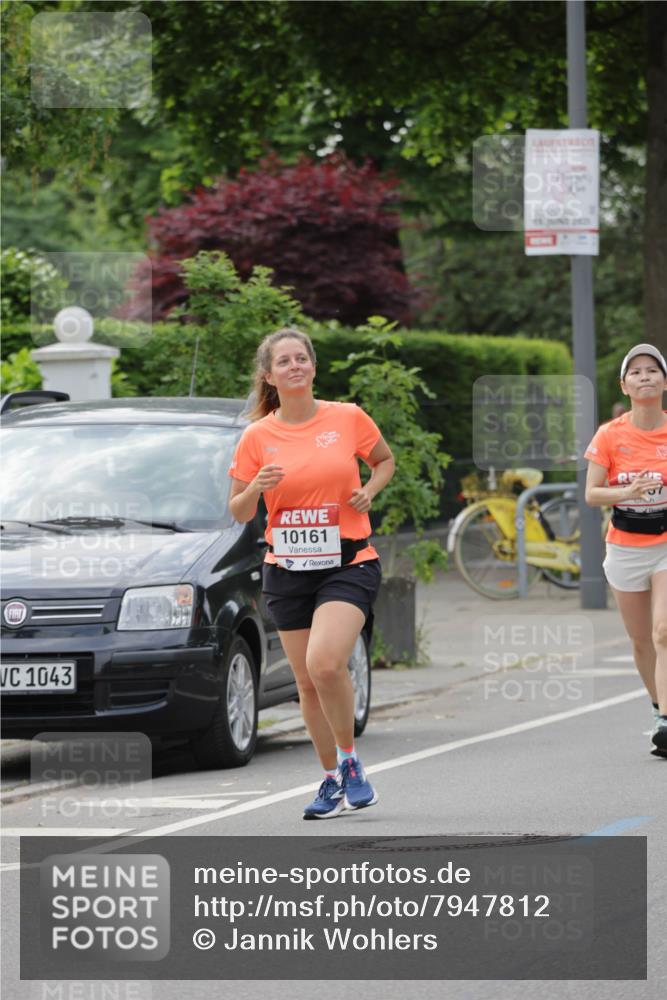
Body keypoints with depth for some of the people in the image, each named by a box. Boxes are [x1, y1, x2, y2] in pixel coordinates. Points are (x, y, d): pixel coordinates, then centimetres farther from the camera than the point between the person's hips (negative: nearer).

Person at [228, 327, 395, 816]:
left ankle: (349, 757, -3)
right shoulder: (257, 436, 1)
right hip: (286, 569, 3)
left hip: (348, 563, -3)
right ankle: (333, 779, 23)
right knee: (308, 682, 7)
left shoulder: (348, 418, -2)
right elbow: (239, 512, 6)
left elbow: (385, 459, 16)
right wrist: (257, 487, -15)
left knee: (324, 662, -24)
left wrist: (369, 490, -3)